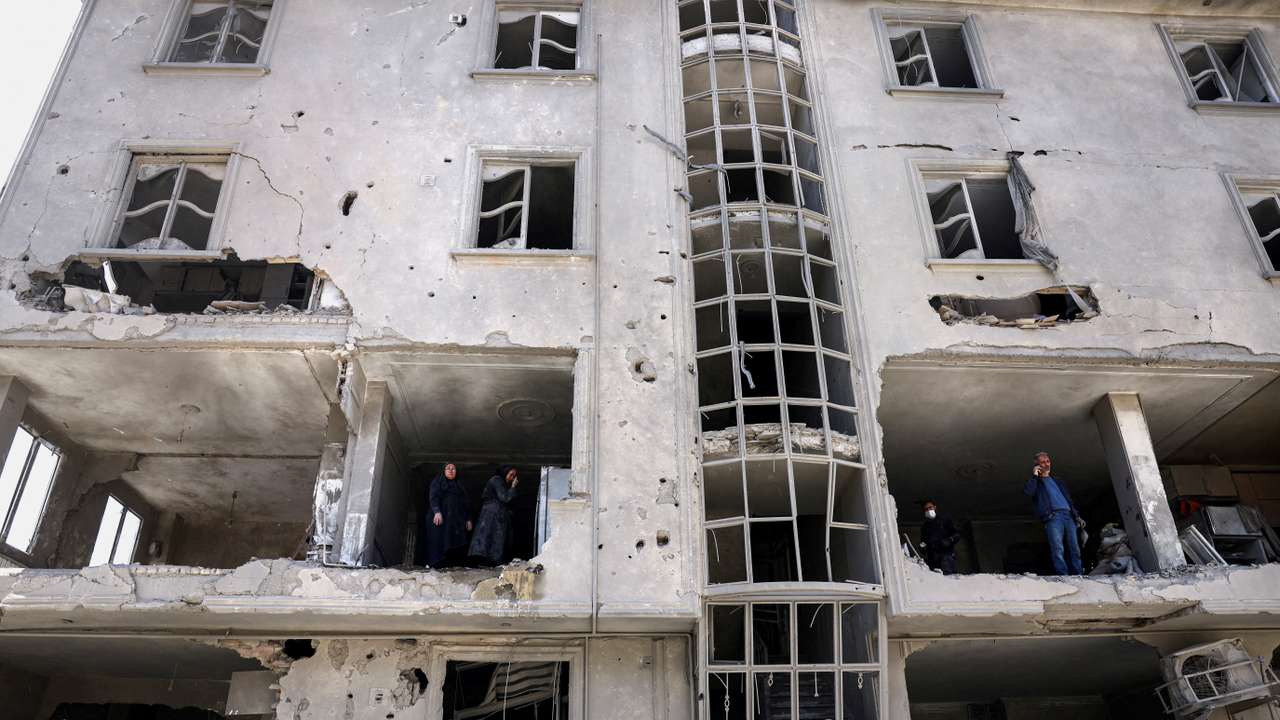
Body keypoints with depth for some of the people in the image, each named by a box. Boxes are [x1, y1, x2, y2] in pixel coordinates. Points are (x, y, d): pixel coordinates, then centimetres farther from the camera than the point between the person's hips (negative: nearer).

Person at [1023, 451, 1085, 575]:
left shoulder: (1058, 481, 31)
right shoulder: (1036, 482, 16)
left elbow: (1069, 499, 29)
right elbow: (1028, 492, -7)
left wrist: (1077, 516, 18)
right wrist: (1034, 476, -1)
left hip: (1069, 515, 5)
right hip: (1052, 517, -5)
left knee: (1075, 549, -4)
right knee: (1058, 550, -17)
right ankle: (1064, 578, -23)